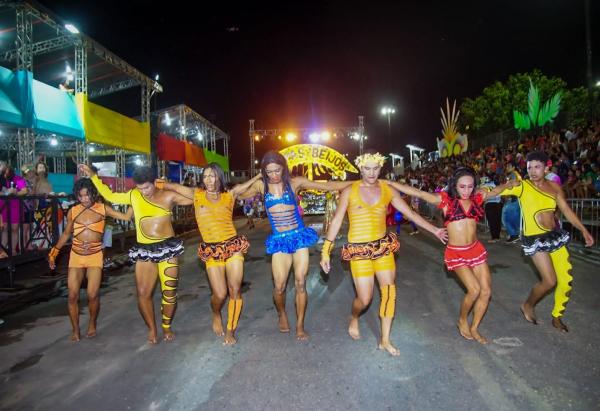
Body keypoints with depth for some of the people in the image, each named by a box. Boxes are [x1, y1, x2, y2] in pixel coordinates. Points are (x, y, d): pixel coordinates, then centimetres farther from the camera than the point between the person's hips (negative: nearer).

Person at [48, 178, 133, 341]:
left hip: (95, 256, -2)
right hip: (76, 256, 2)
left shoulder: (103, 209, -5)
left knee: (92, 295, -7)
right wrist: (54, 251, 5)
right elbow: (66, 234, 11)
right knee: (72, 296, 2)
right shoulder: (73, 211, -1)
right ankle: (75, 329, 23)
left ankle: (92, 323, 22)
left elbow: (126, 217, -11)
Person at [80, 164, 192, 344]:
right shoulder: (133, 196, 5)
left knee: (170, 292, 4)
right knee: (143, 293, -1)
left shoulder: (168, 196, -3)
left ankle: (166, 327, 26)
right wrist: (93, 175, 16)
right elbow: (109, 196, 17)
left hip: (168, 248, -2)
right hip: (144, 250, 2)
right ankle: (152, 328, 21)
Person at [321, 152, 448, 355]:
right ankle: (354, 319, 34)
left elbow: (410, 213, 10)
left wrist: (434, 230, 9)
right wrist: (326, 251, -8)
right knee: (365, 298, -2)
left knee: (389, 290, 3)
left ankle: (385, 340, 20)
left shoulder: (388, 190, 3)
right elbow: (336, 221, -5)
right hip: (359, 249, -3)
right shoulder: (349, 191, -6)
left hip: (383, 246, 4)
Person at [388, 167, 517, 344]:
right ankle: (462, 321, 15)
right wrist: (388, 182, -20)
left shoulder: (477, 198, 3)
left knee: (486, 291, 3)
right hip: (456, 253, -5)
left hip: (476, 249, 5)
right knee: (474, 289, -15)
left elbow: (495, 191, 25)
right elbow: (417, 192, -16)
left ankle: (474, 328, 24)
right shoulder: (445, 199, -9)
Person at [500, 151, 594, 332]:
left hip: (555, 235, 6)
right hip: (534, 239, -5)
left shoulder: (554, 186, 5)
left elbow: (566, 210, 11)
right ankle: (528, 305, 21)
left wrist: (583, 230, 10)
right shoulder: (521, 186, -10)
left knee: (566, 279, 7)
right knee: (550, 281, -8)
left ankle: (557, 317, 29)